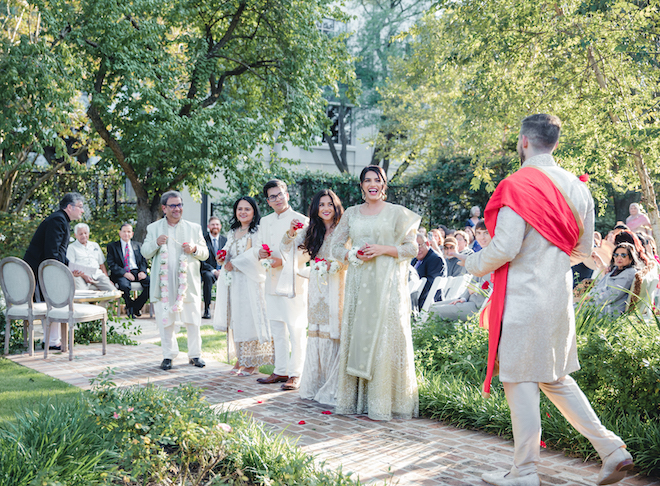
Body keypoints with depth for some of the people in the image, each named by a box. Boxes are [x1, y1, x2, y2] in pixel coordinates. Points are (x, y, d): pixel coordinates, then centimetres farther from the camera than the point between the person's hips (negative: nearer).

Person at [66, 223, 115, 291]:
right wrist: (84, 276, -16)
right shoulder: (72, 247, 12)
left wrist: (107, 279, 9)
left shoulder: (95, 245, 27)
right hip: (81, 275, -4)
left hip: (97, 274, 4)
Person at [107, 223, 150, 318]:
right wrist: (124, 273, -16)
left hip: (137, 272, 3)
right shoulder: (112, 246, 12)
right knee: (124, 285, -38)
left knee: (152, 283, -27)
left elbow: (144, 261, 16)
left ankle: (136, 306, -10)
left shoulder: (138, 245, 24)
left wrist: (142, 271, -7)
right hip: (122, 274, -3)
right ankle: (130, 306, -7)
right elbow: (111, 264, 0)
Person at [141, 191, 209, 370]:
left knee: (193, 321, 2)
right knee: (165, 320, 3)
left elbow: (205, 254, 10)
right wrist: (156, 243, -12)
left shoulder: (194, 228, 11)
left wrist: (195, 249, -12)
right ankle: (168, 355, 15)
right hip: (164, 283, 0)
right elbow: (145, 253, 7)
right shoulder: (153, 228, 10)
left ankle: (195, 354, 15)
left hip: (188, 283, 0)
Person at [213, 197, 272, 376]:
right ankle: (240, 359, 13)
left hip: (250, 281, -7)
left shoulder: (258, 232, -6)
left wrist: (233, 264, -11)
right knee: (235, 319, 6)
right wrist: (222, 259, 1)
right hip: (232, 281, 7)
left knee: (249, 319, -5)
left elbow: (256, 255, -16)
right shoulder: (232, 232, 17)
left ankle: (252, 362, 1)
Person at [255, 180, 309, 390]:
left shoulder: (301, 220, -5)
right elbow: (258, 246, 17)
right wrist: (260, 252, -6)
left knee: (296, 330, -4)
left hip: (293, 282, -7)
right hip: (273, 282, 7)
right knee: (277, 331, 13)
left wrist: (283, 261, -19)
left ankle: (295, 375, 1)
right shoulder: (265, 221, 14)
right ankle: (281, 371, 22)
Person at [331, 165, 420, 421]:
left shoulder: (397, 213, 4)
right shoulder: (351, 213, 13)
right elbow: (336, 247, 14)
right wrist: (353, 255, -6)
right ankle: (355, 399, 9)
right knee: (356, 334, 2)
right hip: (359, 282, 3)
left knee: (385, 338, -7)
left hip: (387, 284, -3)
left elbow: (412, 248, 1)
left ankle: (382, 402, -1)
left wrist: (383, 249, -12)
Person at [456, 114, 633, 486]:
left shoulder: (519, 185, -15)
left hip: (524, 296, -8)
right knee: (556, 378, 19)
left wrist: (473, 264, 0)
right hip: (560, 295, 8)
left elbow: (505, 248, -18)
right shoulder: (575, 186, 8)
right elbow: (584, 249, 14)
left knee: (521, 381, 2)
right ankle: (612, 450, 18)